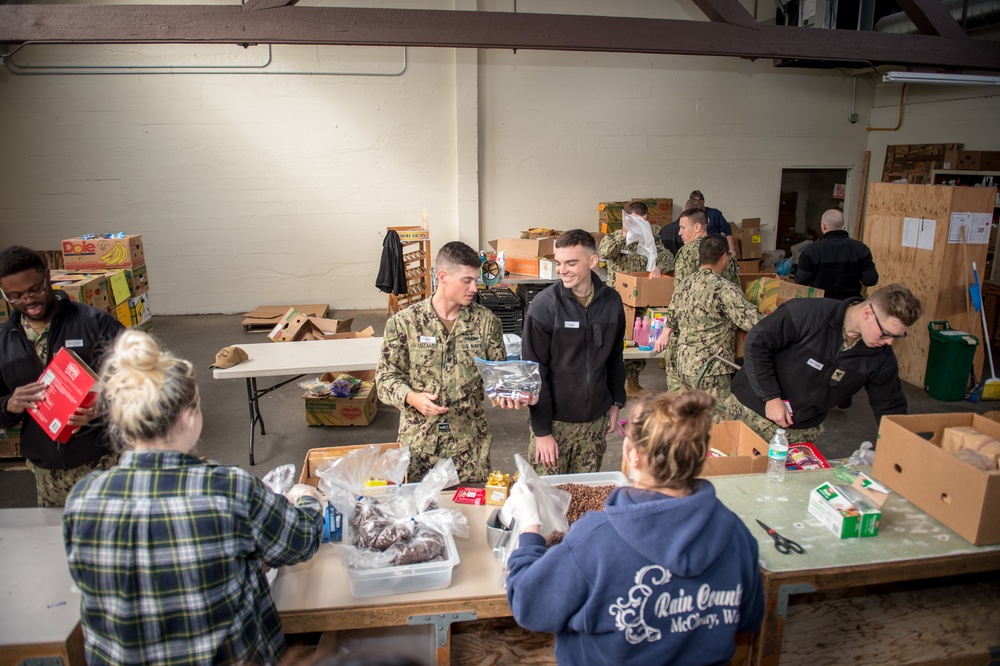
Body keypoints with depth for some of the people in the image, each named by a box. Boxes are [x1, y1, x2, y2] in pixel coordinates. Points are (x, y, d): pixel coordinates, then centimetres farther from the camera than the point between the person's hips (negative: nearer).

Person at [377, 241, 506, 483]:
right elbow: (386, 376, -4)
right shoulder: (404, 322, -7)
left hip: (470, 439, 1)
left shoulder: (486, 320, -3)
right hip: (419, 439, -1)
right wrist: (412, 397, -21)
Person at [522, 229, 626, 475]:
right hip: (555, 420, -3)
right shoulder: (543, 306, -14)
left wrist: (616, 402, 13)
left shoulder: (612, 301, 0)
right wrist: (541, 430, -12)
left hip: (596, 418, 4)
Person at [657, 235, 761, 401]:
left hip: (684, 366, 8)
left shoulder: (684, 285, 8)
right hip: (711, 371, -8)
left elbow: (671, 317, 23)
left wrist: (666, 332, 41)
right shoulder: (724, 289, -16)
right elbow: (753, 322, -20)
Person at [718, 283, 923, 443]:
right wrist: (771, 397, -19)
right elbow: (756, 343, -17)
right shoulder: (809, 313, -21)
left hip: (802, 431, 5)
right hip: (752, 409, -4)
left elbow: (891, 408, 6)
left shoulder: (881, 358, -4)